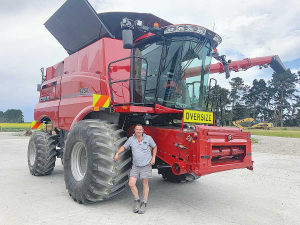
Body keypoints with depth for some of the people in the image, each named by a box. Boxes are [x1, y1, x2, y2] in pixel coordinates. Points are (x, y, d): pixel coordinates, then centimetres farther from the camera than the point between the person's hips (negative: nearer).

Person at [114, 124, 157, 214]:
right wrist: (117, 153, -3)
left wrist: (153, 158, -1)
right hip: (135, 165, 3)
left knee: (145, 184, 6)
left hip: (146, 165, -2)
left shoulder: (148, 138, -4)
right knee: (131, 184, -2)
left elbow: (154, 147, 8)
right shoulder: (131, 139, 1)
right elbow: (124, 147, 11)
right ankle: (137, 201, 21)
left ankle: (144, 203, 23)